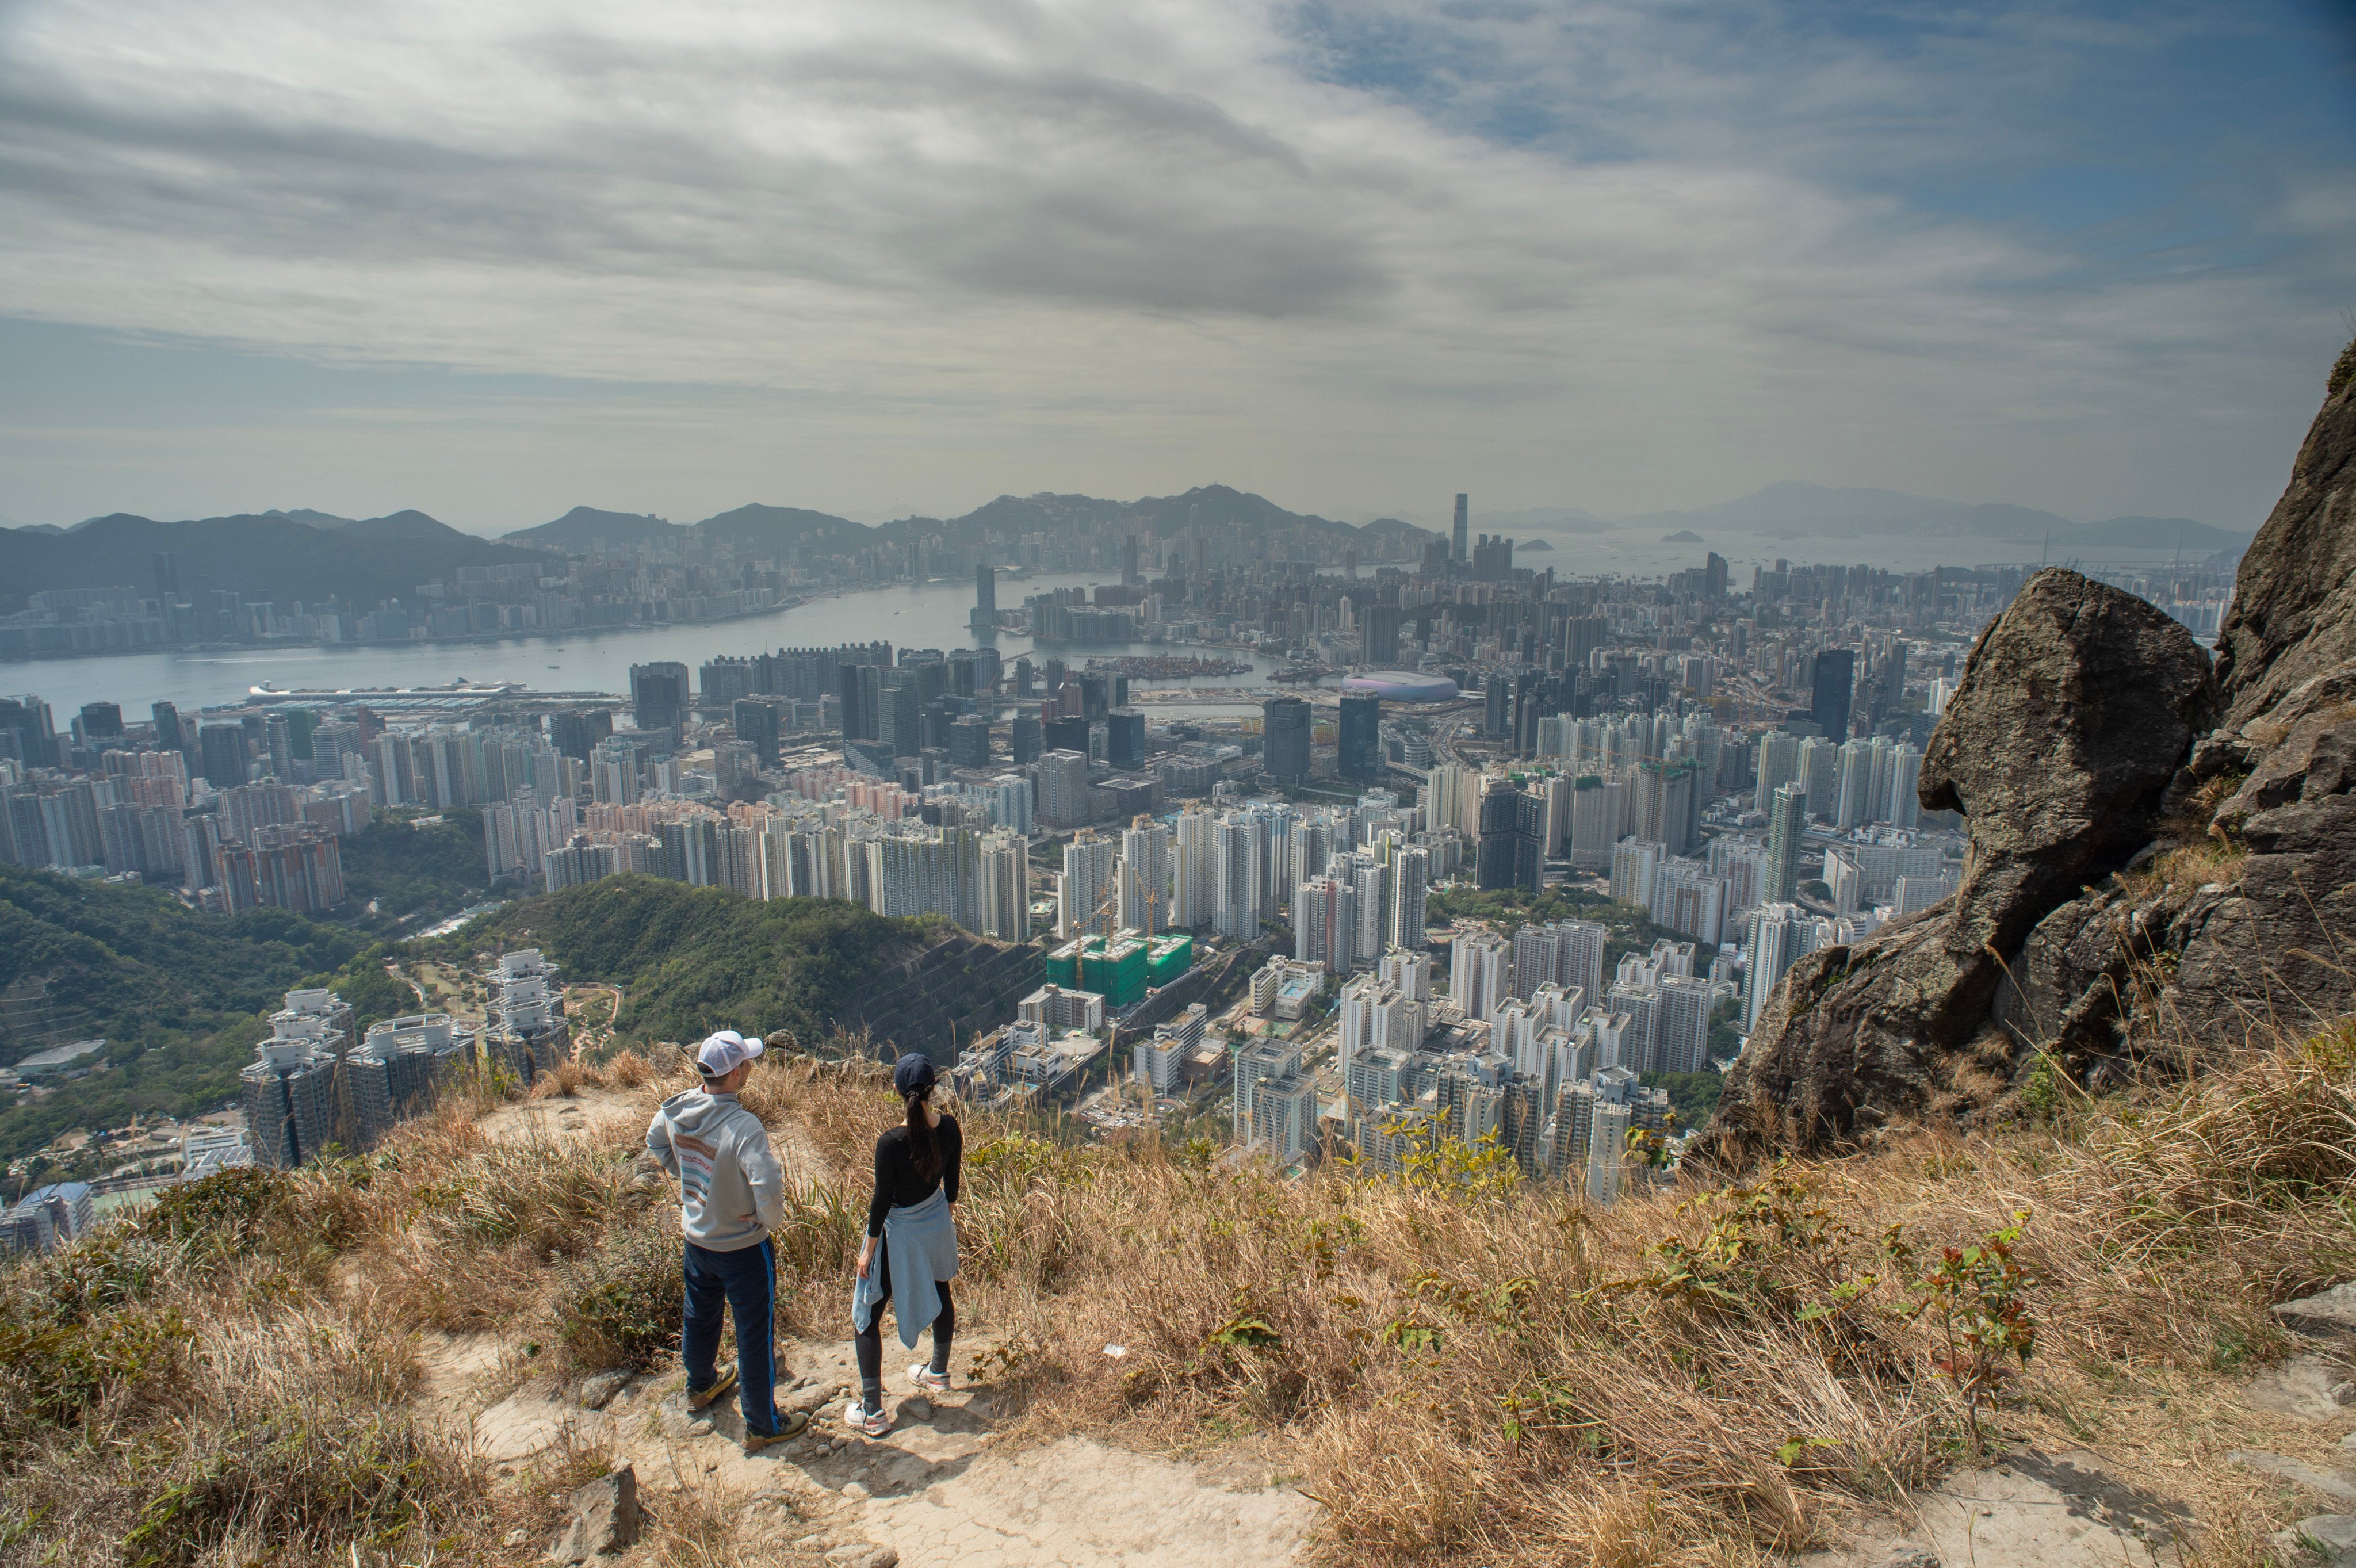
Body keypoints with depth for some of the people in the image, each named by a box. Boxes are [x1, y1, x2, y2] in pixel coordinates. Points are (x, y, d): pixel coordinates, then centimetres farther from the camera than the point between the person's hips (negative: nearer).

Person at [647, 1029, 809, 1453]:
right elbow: (768, 1186, -41)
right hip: (743, 1249, -7)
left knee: (700, 1316, 30)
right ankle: (762, 1427, 27)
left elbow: (656, 1144, 9)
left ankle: (701, 1387, 56)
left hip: (696, 1238, 7)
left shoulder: (676, 1109, -13)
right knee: (754, 1334, 11)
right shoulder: (743, 1127, -34)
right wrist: (769, 1218, -20)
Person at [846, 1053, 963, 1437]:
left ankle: (872, 1412, 15)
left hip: (900, 1233, -6)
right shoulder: (949, 1127, -14)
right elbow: (952, 1182, 0)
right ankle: (938, 1373, 49)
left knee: (866, 1315, 10)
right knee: (939, 1294, 27)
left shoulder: (891, 1143, -30)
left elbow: (882, 1200, -20)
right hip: (938, 1225, 6)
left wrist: (869, 1248, -7)